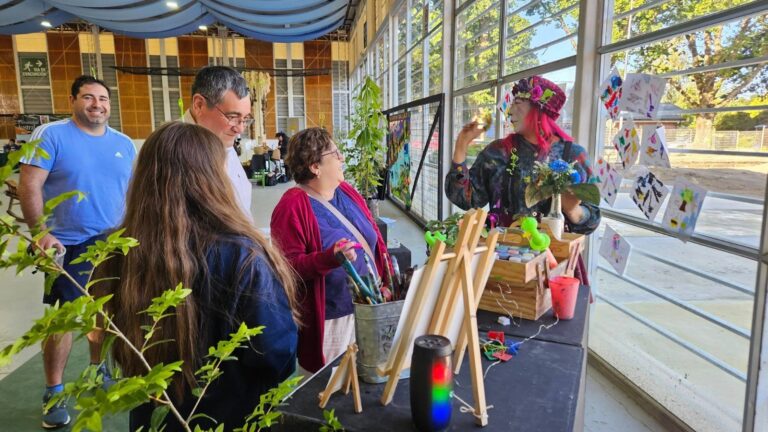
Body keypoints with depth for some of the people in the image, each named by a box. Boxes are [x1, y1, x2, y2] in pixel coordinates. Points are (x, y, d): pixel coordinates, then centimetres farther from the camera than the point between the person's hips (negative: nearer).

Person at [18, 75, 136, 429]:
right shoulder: (51, 135, -6)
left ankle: (98, 369, 37)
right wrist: (41, 233, -20)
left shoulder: (124, 144, 7)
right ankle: (53, 392, 19)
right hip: (67, 246, -4)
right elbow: (29, 186, -11)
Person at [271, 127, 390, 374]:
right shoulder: (293, 206, -16)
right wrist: (329, 258, -34)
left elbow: (374, 239, 13)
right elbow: (289, 266, -18)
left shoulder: (346, 191, 7)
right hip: (330, 320, -7)